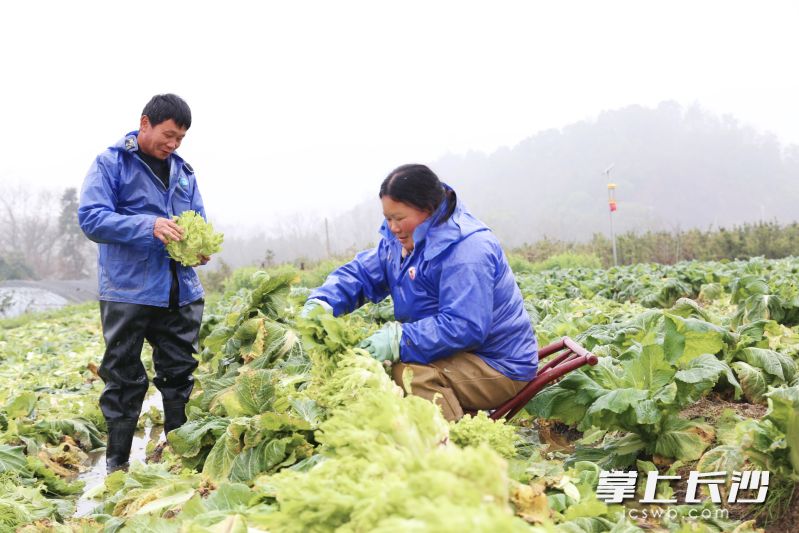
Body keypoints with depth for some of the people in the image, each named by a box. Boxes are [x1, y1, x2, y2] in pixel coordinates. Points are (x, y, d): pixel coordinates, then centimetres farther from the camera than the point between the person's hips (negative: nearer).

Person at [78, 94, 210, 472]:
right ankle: (117, 464, 12)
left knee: (180, 375, 11)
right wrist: (149, 226, -26)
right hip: (128, 291, -5)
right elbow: (90, 217, -14)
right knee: (124, 380, 2)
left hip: (181, 293, 5)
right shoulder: (110, 164, -3)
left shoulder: (184, 171, 13)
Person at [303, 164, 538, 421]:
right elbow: (361, 272, 6)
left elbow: (465, 326, -32)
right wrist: (320, 304, -13)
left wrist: (398, 341, -35)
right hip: (457, 352, 9)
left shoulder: (467, 250, -25)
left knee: (409, 370, -31)